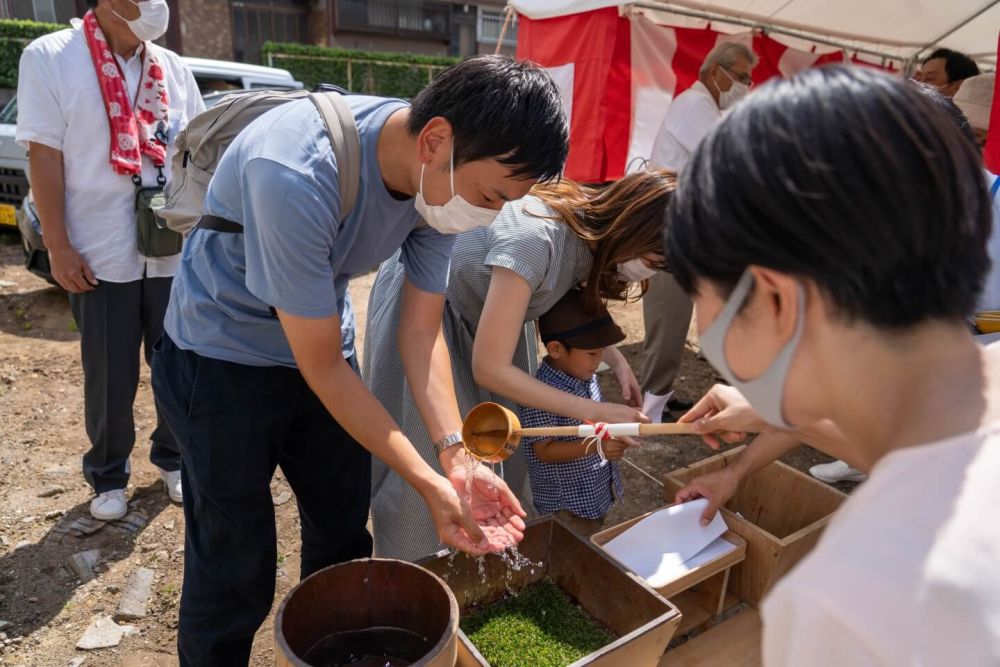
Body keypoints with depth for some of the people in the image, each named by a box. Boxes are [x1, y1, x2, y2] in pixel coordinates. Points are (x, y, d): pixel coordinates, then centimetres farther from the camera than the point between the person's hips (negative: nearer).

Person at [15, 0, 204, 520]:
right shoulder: (48, 58, -3)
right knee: (111, 377, 6)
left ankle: (172, 457, 31)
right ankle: (108, 475, 27)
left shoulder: (173, 68, 9)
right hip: (101, 255, -3)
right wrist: (58, 247, -10)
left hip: (175, 251, 4)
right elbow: (44, 157, -6)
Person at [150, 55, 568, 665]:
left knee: (346, 542, 13)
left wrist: (458, 457, -18)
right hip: (223, 359, -5)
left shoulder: (444, 178, -14)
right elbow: (322, 365, -27)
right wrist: (428, 483, -23)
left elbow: (422, 329, -7)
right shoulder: (298, 175, -35)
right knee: (236, 574, 1)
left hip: (323, 347, 6)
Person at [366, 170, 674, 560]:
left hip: (490, 303, 7)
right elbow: (490, 369, -34)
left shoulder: (596, 229, -14)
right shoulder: (534, 239, -39)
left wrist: (615, 359, -9)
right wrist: (594, 412, -30)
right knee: (421, 459, -1)